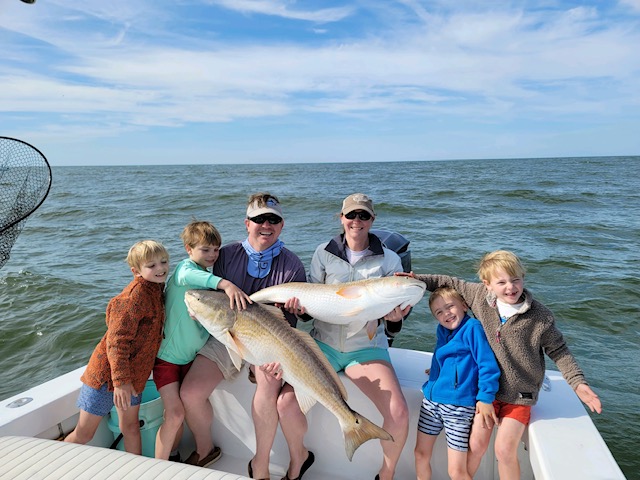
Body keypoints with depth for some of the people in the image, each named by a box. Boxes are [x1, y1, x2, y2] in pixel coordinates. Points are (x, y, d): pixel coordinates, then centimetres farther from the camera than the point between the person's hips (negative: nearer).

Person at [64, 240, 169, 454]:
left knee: (130, 427, 17)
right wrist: (121, 380, -30)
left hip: (132, 374, 7)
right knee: (83, 434, 8)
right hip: (107, 373, -7)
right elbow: (117, 340, -27)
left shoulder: (156, 289, 4)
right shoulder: (135, 295, -23)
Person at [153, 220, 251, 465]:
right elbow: (190, 276, -45)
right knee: (175, 413, -8)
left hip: (190, 354, 7)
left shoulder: (208, 277, 7)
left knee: (185, 406, 13)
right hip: (166, 353, -7)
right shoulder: (185, 267, -17)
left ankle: (171, 456, 33)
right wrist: (225, 283, -60)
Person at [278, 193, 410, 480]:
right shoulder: (324, 252, 0)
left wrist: (395, 315, -21)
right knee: (286, 404, -15)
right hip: (324, 343, 1)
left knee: (399, 413, -20)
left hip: (367, 347, 0)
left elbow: (396, 309, 2)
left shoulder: (389, 259, -1)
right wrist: (300, 303, -18)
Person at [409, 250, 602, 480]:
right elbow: (451, 283, 1)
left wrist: (577, 382, -12)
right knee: (476, 445, 7)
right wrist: (417, 279, -5)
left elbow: (558, 351, -4)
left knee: (505, 450, -4)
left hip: (519, 394, -2)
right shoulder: (480, 296, -12)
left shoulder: (540, 317, -16)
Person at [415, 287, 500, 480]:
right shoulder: (442, 330, 11)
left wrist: (486, 397, -15)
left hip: (459, 406, -7)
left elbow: (487, 363, -14)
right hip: (431, 400, 7)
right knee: (420, 454, 15)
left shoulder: (472, 327, -11)